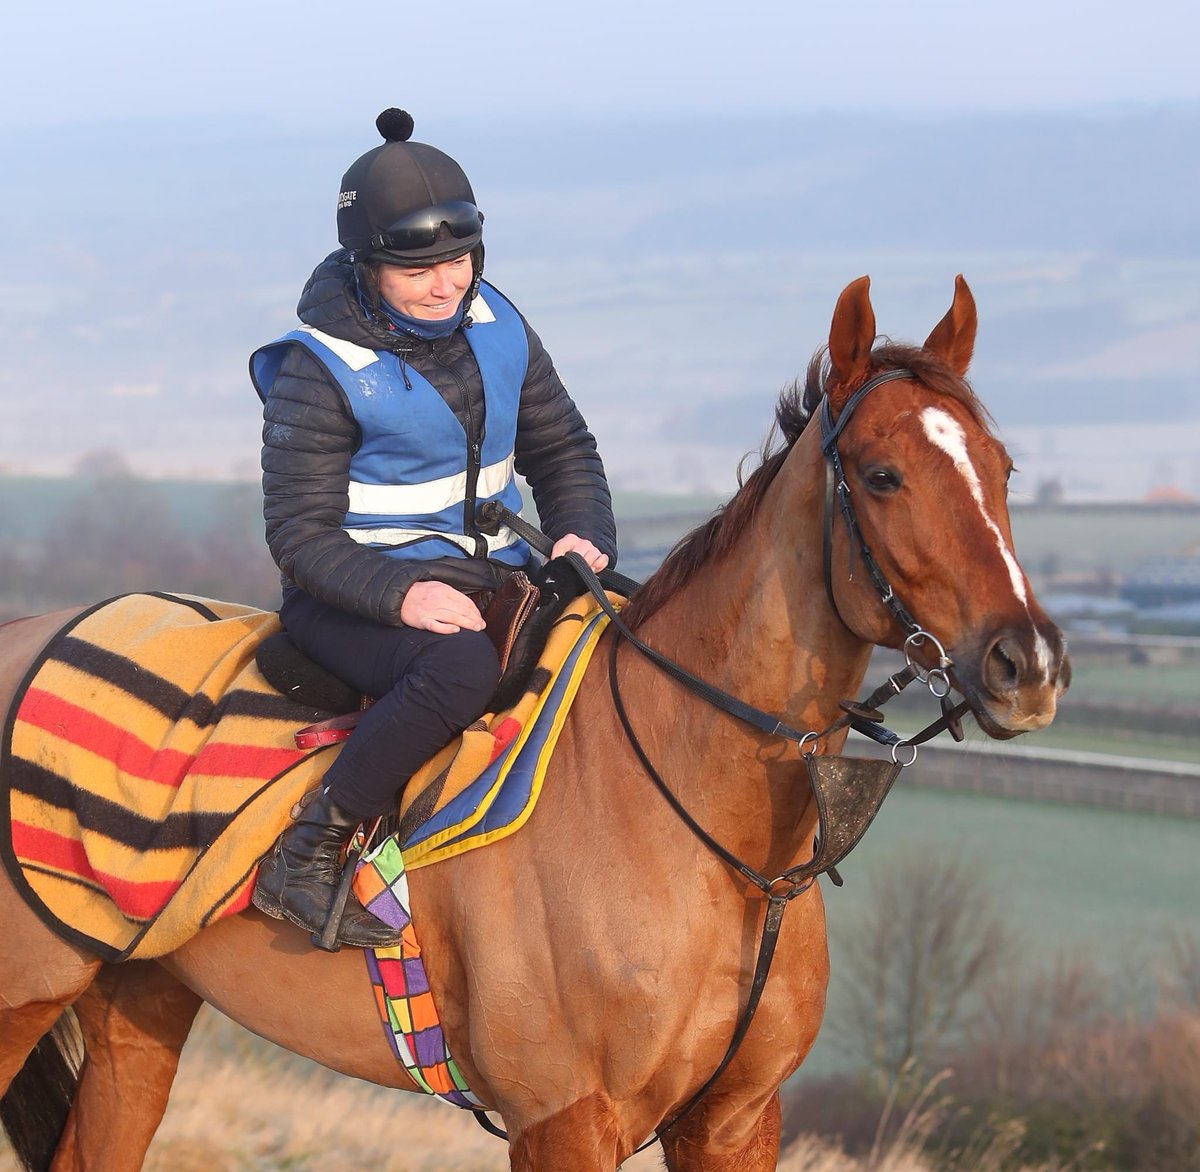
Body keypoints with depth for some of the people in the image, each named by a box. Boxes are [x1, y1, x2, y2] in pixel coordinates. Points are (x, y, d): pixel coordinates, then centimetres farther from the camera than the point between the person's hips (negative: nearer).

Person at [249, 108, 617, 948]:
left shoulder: (497, 328, 6)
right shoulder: (321, 370, -13)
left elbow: (563, 451, 16)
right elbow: (302, 533, -14)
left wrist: (584, 536, -4)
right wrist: (401, 594, -29)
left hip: (491, 578, 7)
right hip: (356, 596, -7)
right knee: (464, 666, -38)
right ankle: (308, 856, -28)